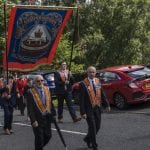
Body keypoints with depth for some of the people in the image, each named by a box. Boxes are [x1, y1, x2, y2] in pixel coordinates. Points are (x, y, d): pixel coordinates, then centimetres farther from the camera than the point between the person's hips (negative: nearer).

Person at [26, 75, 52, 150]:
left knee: (48, 135, 9)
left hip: (47, 118, 5)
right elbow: (30, 108, -12)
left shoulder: (47, 89, 5)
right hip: (37, 119, -5)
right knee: (39, 138, -1)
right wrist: (33, 121, -17)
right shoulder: (31, 93, -12)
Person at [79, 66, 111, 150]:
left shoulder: (98, 81, 5)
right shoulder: (83, 84, -12)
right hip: (89, 109, -5)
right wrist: (83, 112, -16)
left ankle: (87, 139, 36)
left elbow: (102, 94, 13)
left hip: (97, 108, 6)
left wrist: (107, 104, 11)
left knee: (97, 127, 11)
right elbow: (81, 99, -13)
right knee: (92, 127, -3)